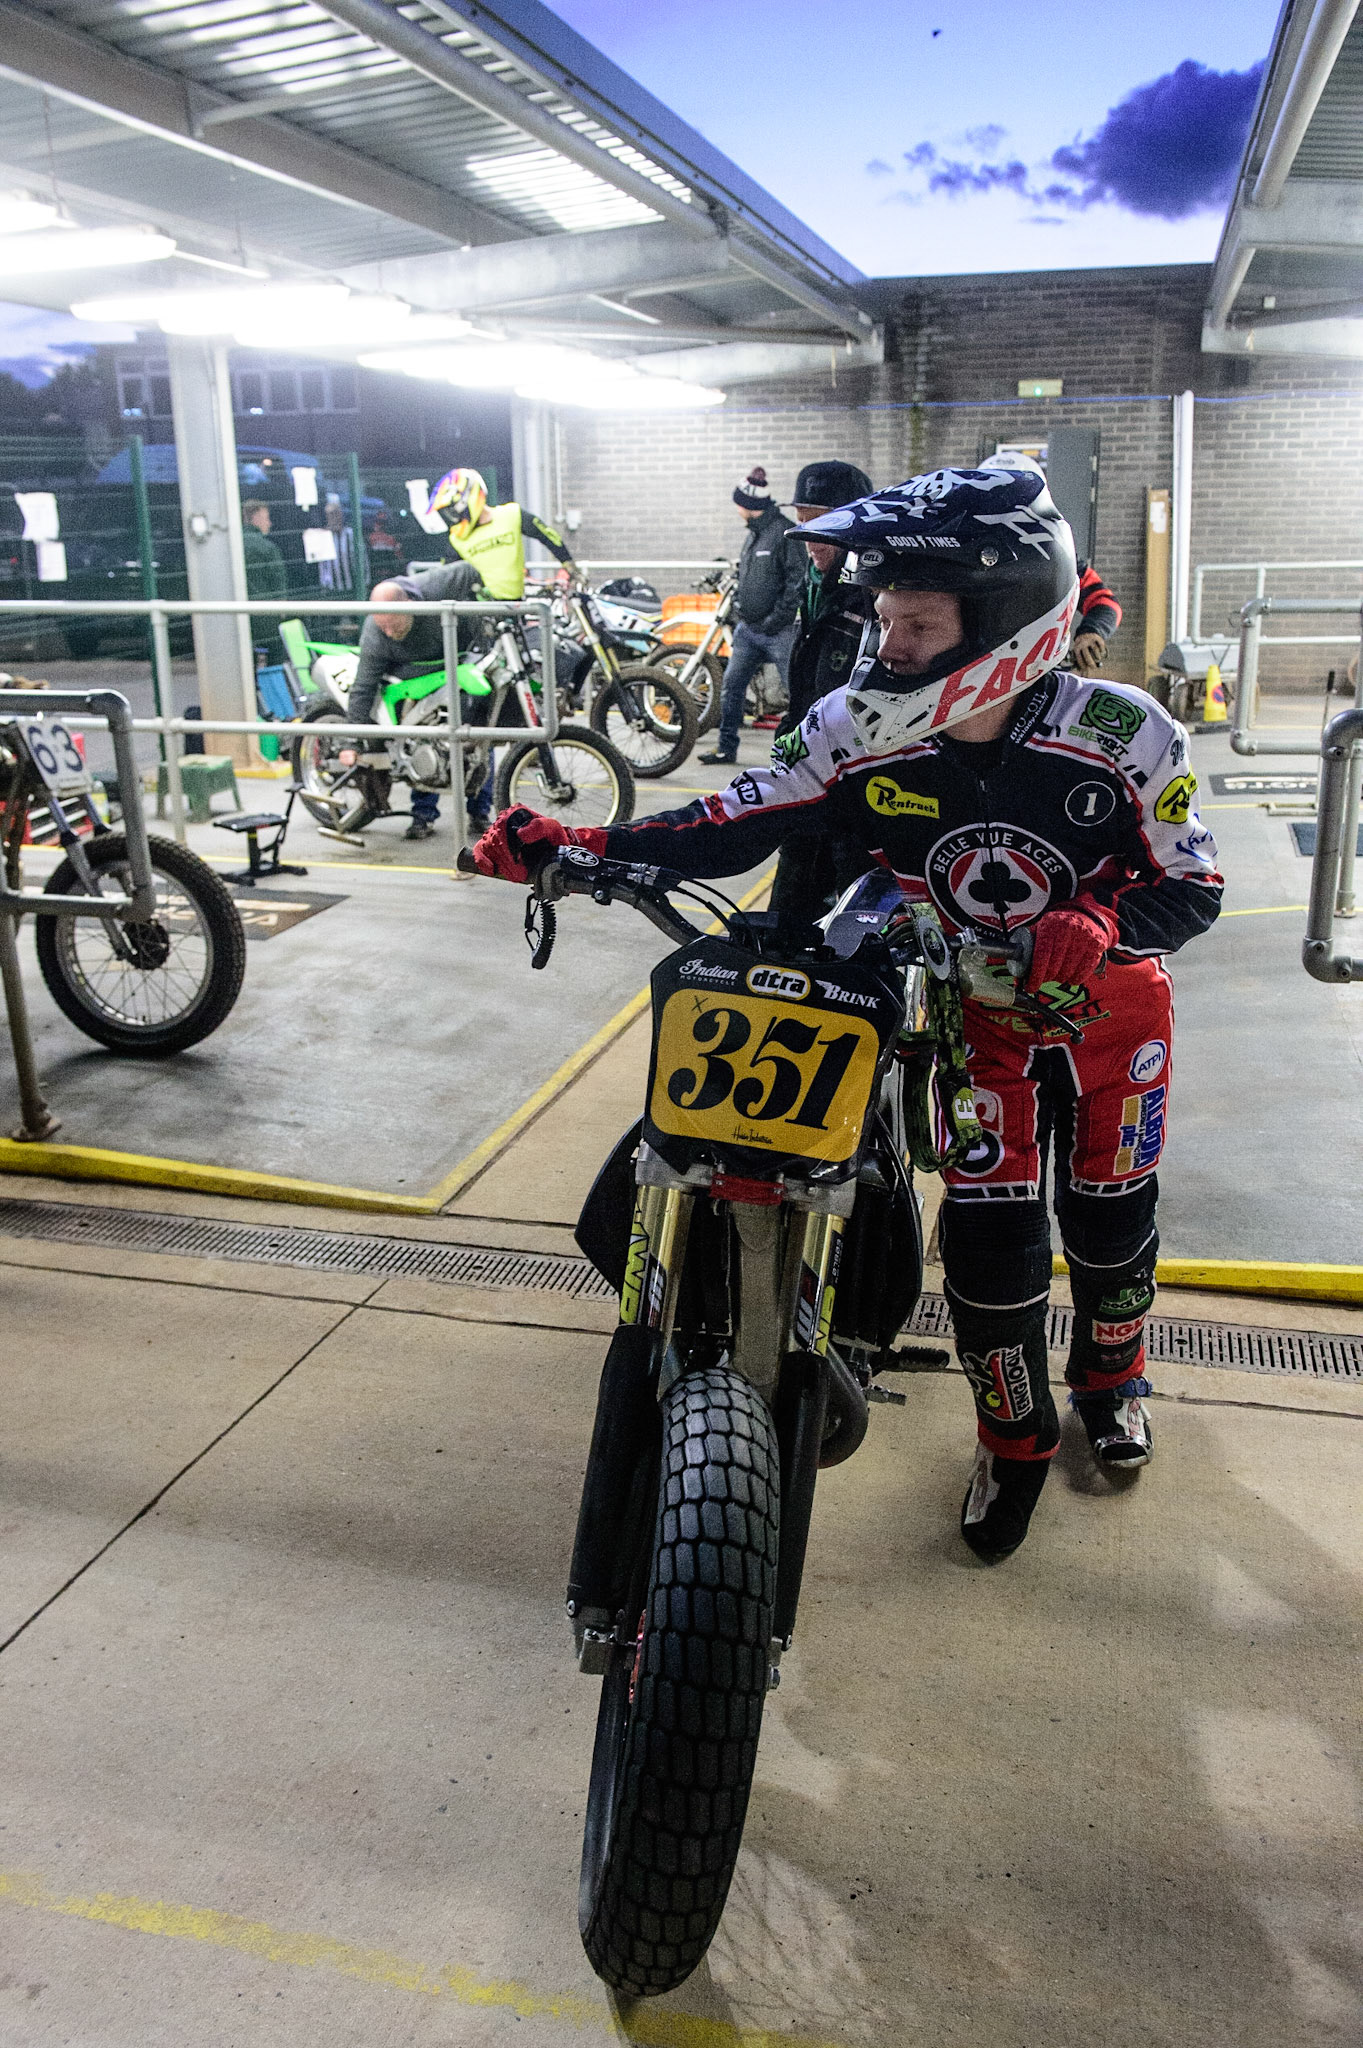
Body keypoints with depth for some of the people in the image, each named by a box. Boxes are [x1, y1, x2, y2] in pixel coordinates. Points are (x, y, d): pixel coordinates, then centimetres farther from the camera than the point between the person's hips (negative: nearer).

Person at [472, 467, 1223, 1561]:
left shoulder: (1121, 734, -26)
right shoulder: (863, 730, -21)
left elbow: (1194, 884, -16)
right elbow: (739, 825, -18)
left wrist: (1101, 925, -38)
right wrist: (576, 844, -29)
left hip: (1110, 1003, 0)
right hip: (979, 1009, 1)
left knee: (1109, 1212, 13)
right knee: (989, 1228, -5)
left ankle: (1111, 1373, 47)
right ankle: (1014, 1434, 22)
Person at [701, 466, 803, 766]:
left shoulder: (786, 533, -11)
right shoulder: (754, 534, 17)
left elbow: (799, 579, -18)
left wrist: (777, 617, -18)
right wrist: (738, 609, 16)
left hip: (779, 631, -9)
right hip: (748, 629, 9)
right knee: (731, 687, 9)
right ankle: (726, 749, 19)